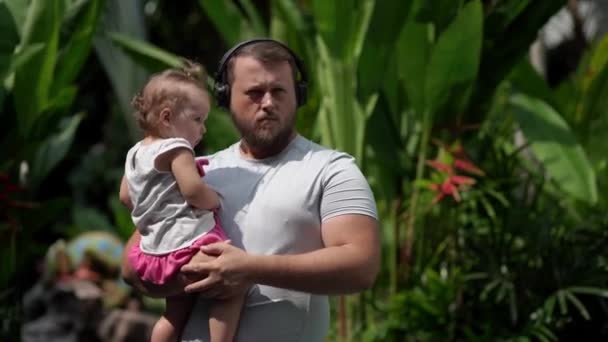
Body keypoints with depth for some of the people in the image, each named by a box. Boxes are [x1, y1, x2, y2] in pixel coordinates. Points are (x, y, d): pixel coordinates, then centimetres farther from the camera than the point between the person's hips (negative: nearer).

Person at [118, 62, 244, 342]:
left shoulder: (135, 153, 18)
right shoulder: (176, 149, -10)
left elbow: (126, 197, 26)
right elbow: (193, 190, -22)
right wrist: (215, 201, -4)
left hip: (156, 250, 10)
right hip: (186, 243, -9)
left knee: (175, 314, 20)